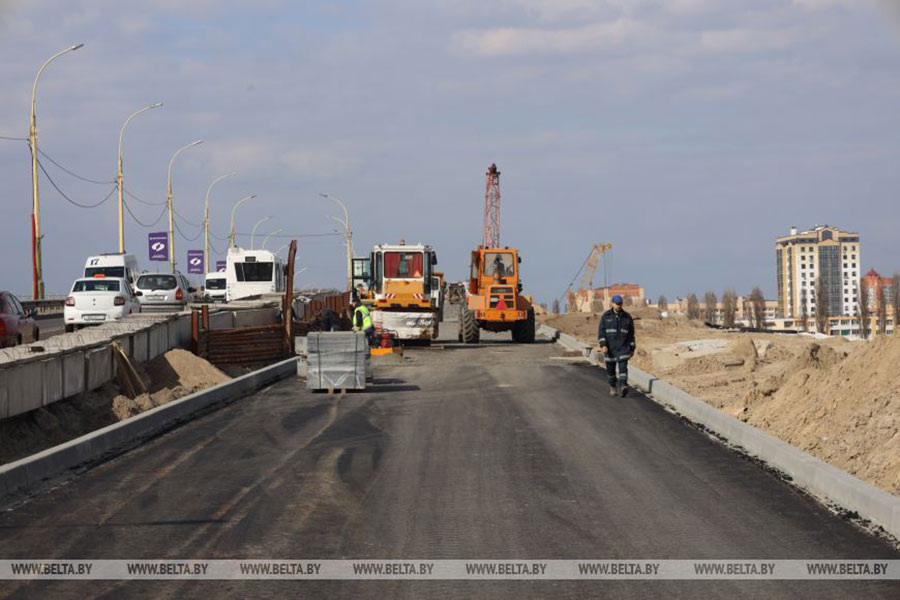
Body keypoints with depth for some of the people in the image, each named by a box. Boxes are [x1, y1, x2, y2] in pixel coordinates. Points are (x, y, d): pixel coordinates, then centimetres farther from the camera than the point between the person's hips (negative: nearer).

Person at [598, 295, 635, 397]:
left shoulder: (627, 317, 4)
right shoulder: (606, 316, 1)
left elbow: (631, 334, 8)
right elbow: (601, 331, -4)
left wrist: (632, 349, 7)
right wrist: (603, 345, -16)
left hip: (623, 347, -1)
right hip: (610, 347, 1)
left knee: (623, 367, -16)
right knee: (610, 368, 8)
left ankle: (623, 387, -29)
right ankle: (613, 387, 29)